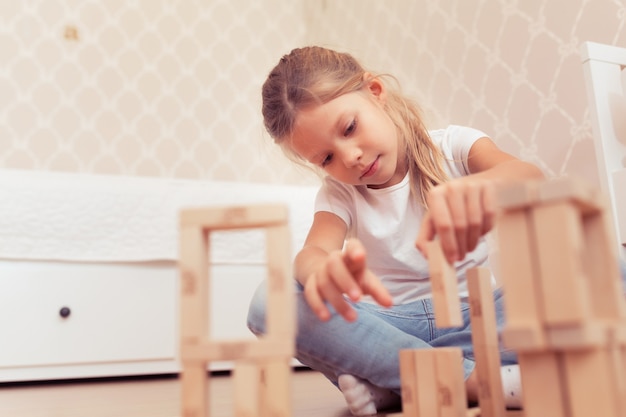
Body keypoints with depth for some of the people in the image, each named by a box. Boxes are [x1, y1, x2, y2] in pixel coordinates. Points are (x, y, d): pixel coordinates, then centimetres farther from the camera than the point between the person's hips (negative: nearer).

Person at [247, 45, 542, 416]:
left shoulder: (450, 146, -1)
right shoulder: (339, 193, 3)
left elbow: (529, 177, -22)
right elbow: (313, 251, -19)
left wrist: (481, 184, -48)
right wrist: (323, 270, -45)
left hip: (472, 317, -1)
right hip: (388, 325, 1)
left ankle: (389, 387, -24)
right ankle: (470, 377, -25)